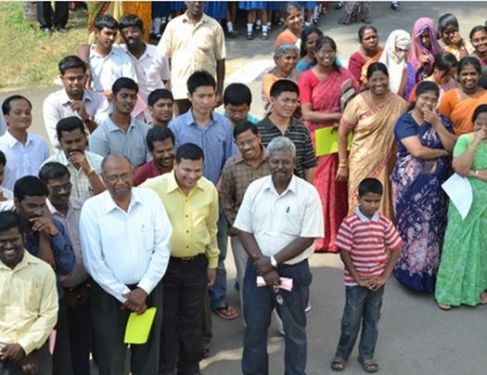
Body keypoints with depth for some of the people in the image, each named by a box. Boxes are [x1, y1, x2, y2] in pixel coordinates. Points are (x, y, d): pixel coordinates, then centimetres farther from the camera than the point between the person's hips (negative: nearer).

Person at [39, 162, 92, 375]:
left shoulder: (84, 208, -2)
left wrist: (89, 285, 2)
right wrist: (63, 293, -8)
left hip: (83, 291, 3)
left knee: (83, 346, 14)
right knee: (60, 350, 7)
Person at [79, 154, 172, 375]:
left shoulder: (150, 199, -5)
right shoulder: (91, 208, -11)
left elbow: (162, 247, -5)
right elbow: (93, 262, -10)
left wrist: (143, 289, -12)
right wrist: (124, 295, -10)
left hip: (148, 289, 2)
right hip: (109, 294, -2)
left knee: (147, 357, 16)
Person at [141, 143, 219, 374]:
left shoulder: (209, 189, -4)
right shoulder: (153, 187, -18)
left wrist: (213, 261, 15)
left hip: (196, 264, 3)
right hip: (164, 264, -3)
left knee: (192, 321, 17)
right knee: (165, 321, 10)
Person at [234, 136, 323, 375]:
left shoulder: (308, 193, -11)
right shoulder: (255, 188, -2)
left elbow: (307, 238, -12)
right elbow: (244, 231, -2)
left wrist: (273, 261, -15)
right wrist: (263, 264, -12)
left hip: (293, 270, -2)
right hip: (258, 268, 2)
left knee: (294, 330, 13)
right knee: (254, 328, 13)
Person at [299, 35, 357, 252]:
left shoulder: (343, 74, 8)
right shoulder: (307, 77, -3)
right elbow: (307, 114, -9)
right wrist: (336, 116, -13)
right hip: (317, 138, -3)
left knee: (339, 185, 4)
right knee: (319, 185, 1)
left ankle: (338, 234, 15)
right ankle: (320, 236, 11)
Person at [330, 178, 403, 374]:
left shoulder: (385, 223, -5)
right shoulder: (349, 223, -15)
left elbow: (395, 249, 1)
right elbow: (344, 253, -12)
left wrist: (385, 276, -5)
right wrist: (358, 278, -13)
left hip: (377, 281, 3)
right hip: (355, 281, -3)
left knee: (372, 320, 14)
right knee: (351, 320, 7)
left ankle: (366, 355, 28)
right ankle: (342, 354, 25)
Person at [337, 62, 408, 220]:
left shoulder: (399, 104, 1)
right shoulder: (358, 102, -5)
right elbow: (342, 134, -2)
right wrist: (343, 165, -2)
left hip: (387, 166, 2)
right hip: (362, 165, -2)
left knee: (384, 207, 5)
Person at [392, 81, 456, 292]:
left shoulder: (442, 121, 9)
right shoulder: (405, 121, -7)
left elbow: (453, 147, -5)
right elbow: (418, 151, -19)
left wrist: (436, 123, -12)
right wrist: (443, 152, -6)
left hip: (436, 184, 4)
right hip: (411, 183, -4)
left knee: (433, 226, 7)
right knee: (413, 226, 1)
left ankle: (431, 271, 20)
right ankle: (410, 270, 14)